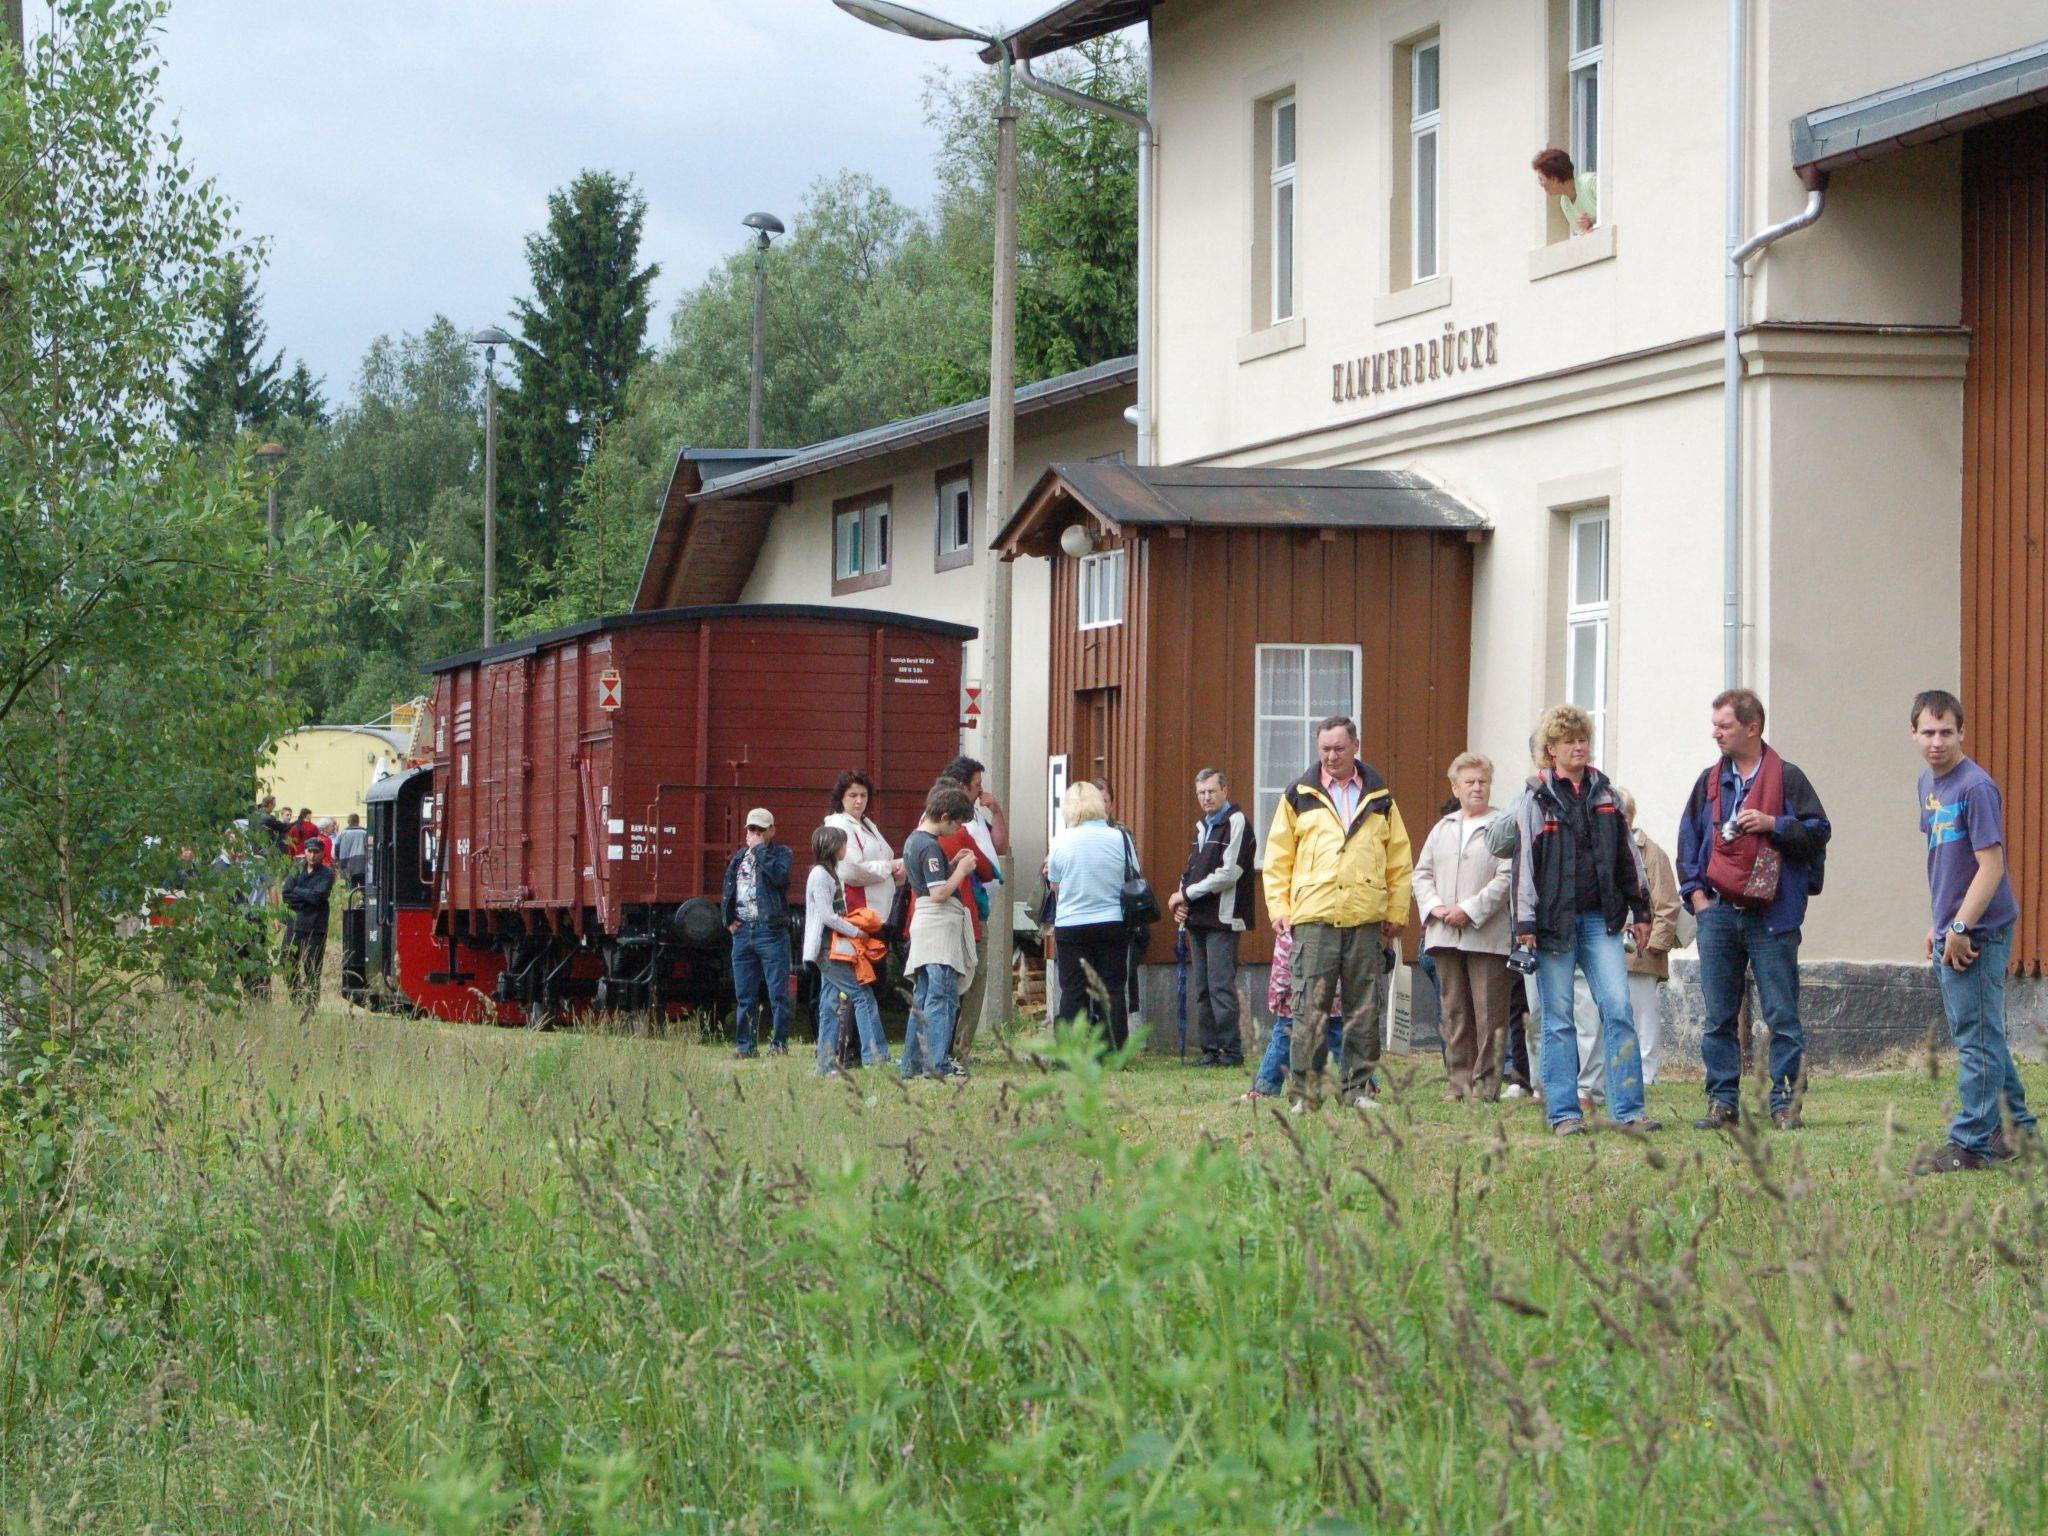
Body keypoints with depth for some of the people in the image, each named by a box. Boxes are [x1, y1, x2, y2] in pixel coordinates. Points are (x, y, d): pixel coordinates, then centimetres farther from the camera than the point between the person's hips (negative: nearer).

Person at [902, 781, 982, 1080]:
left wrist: (952, 864, 12)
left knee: (923, 996, 13)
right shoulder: (931, 847, -16)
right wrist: (962, 870, -10)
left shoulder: (913, 839, 14)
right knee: (942, 997, -10)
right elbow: (939, 893, -21)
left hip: (924, 922, 10)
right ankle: (937, 1064, -13)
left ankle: (913, 1064, 16)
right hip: (940, 924, -10)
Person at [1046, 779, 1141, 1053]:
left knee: (1073, 992, 4)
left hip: (1071, 926, -1)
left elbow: (1056, 888, 2)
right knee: (1112, 990, 6)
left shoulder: (1061, 842, -7)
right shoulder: (1120, 838, -6)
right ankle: (1113, 1053, 3)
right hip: (1113, 925, 1)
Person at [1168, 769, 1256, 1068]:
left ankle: (1232, 1051, -8)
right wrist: (1182, 900, 4)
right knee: (1201, 988, 8)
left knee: (1221, 986, -11)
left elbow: (1228, 874, -15)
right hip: (1198, 919, 8)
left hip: (1222, 920, -8)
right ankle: (1210, 1049, 11)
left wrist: (1186, 893, -10)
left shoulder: (1236, 823, -7)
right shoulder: (1202, 827, 19)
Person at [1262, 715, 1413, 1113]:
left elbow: (1400, 861, 15)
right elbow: (1277, 858, 9)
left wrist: (1397, 912, 8)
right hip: (1313, 916, -2)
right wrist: (1279, 908, 0)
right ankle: (1303, 1090, -2)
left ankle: (1359, 1086, 11)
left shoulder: (1379, 798, 13)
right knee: (1310, 1007, -6)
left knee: (1364, 1009, 4)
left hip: (1366, 919, 2)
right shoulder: (1299, 796, 9)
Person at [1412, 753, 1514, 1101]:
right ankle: (1460, 1082, 11)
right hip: (1445, 936, 5)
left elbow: (1507, 878, -9)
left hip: (1488, 936, -5)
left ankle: (1486, 1083, -1)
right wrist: (1435, 907, -4)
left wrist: (1470, 910, -15)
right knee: (1454, 1014, 7)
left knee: (1489, 1014, -5)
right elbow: (1422, 873, 15)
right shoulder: (1443, 829, 18)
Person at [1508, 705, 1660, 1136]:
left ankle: (1629, 1109, -5)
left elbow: (1626, 855, 19)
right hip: (1555, 919, -3)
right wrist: (1524, 923, -8)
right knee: (1558, 1017, 0)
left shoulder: (1605, 795, 13)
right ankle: (1564, 1113, 5)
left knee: (1618, 1008, -7)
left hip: (1601, 919, 3)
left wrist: (1640, 910, 17)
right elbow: (1523, 863, -2)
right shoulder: (1536, 800, 2)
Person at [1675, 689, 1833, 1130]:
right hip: (1718, 912, 4)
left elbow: (1818, 832, 0)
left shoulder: (1787, 778, 1)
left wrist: (1772, 824, -13)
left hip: (1772, 915, -4)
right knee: (1718, 1018, 5)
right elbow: (1688, 840, 17)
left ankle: (1786, 1102, 1)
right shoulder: (1710, 781, 14)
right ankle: (1722, 1101, 11)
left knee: (1781, 1015, -3)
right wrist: (1695, 892, 6)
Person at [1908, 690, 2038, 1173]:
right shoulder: (1929, 784, 12)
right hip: (1950, 935, 10)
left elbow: (1991, 867, -19)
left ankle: (1971, 1146, -1)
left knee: (1977, 1040, -5)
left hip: (1979, 934, -10)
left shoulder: (1976, 787, -16)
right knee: (1982, 1037, 17)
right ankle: (2019, 1128, 28)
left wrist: (1961, 928, -19)